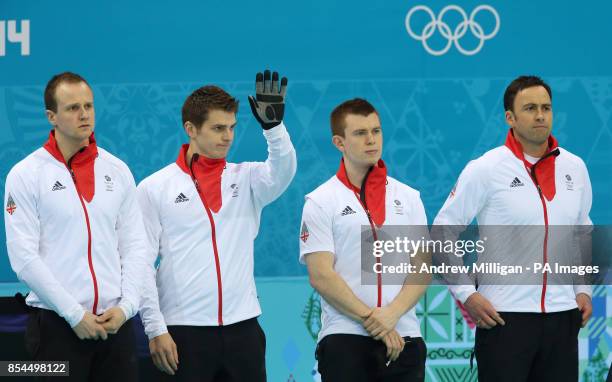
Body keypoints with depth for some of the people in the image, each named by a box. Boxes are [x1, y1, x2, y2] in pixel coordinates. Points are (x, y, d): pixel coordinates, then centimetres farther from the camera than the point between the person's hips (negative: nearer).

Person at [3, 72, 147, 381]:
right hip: (56, 322, -4)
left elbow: (134, 245, 10)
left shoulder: (117, 171, 10)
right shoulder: (25, 175, -3)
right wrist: (74, 314, -12)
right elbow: (23, 256, -9)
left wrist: (126, 306, -4)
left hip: (115, 321, 4)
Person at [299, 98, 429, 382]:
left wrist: (391, 314, -11)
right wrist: (369, 318, -13)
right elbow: (321, 276, -7)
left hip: (404, 337, 3)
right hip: (344, 338, -3)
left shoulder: (408, 198, 13)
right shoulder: (320, 202, 2)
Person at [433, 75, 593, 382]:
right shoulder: (485, 169, -5)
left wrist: (583, 290, 12)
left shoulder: (574, 168, 8)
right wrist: (466, 294, -8)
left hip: (562, 315, 4)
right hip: (504, 315, -4)